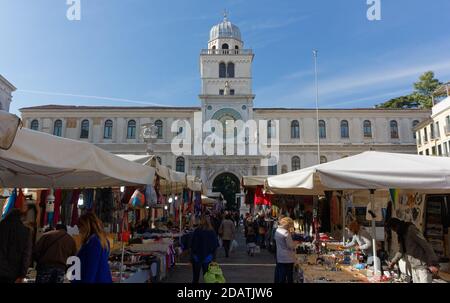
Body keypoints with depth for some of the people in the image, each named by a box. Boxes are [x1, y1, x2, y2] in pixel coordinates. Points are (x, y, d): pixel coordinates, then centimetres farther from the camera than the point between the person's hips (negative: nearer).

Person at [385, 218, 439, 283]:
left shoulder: (411, 230, -16)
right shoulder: (401, 235, 11)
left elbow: (426, 245, -19)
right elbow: (402, 250, 22)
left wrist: (433, 264, -21)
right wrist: (393, 261, 17)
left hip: (423, 266, -8)